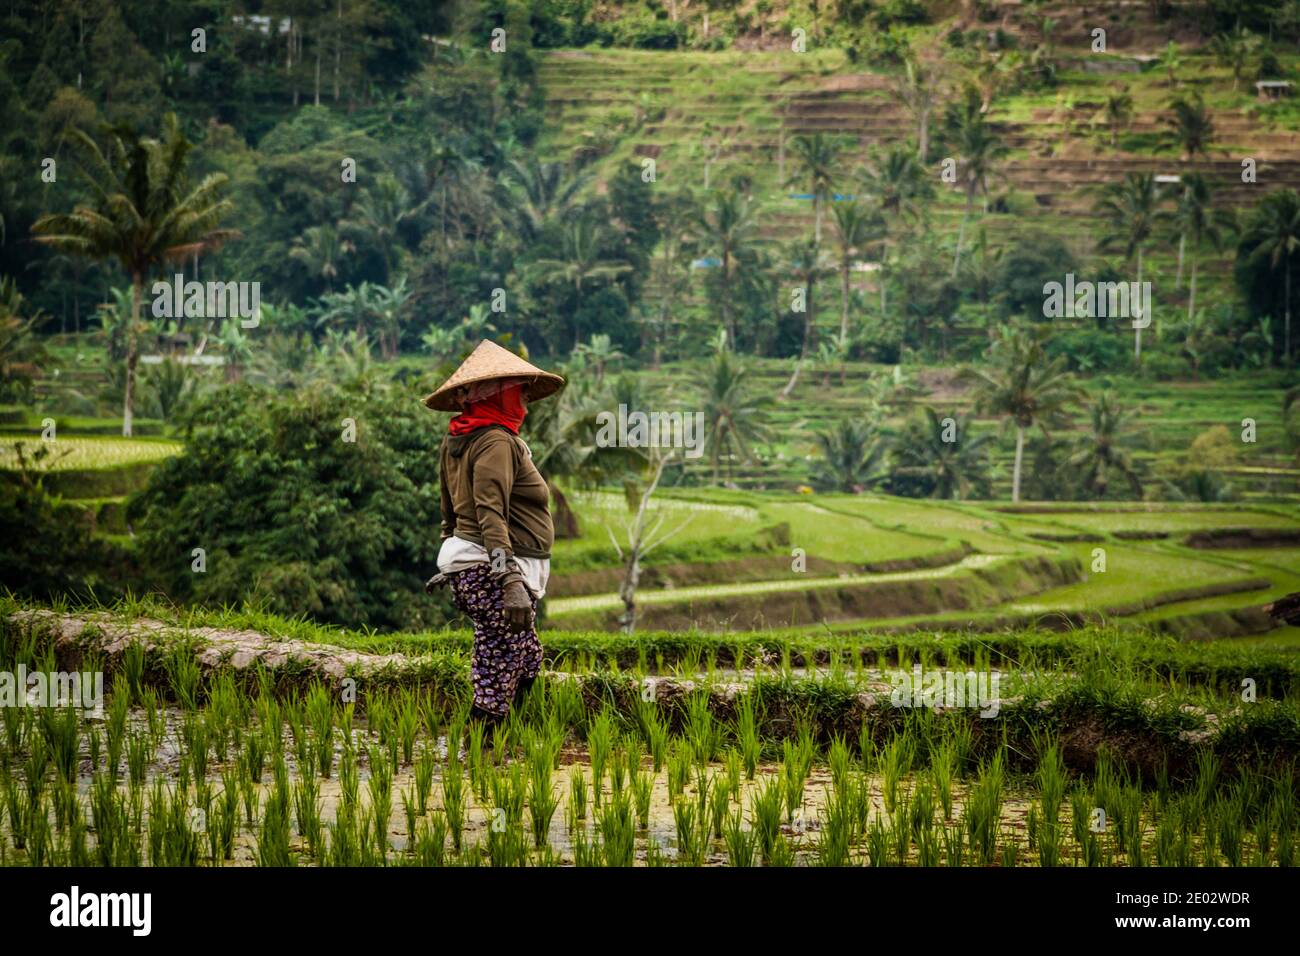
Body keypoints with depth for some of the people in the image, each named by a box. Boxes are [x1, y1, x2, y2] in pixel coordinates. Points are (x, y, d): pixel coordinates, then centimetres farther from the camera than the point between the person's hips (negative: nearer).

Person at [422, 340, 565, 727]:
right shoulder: (496, 441, -14)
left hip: (468, 568, 10)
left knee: (527, 664, 17)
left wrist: (451, 564, 33)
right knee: (499, 682, -8)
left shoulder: (456, 442, 15)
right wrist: (511, 581, -29)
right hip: (492, 570, -10)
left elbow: (450, 513, 23)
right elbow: (490, 514, -24)